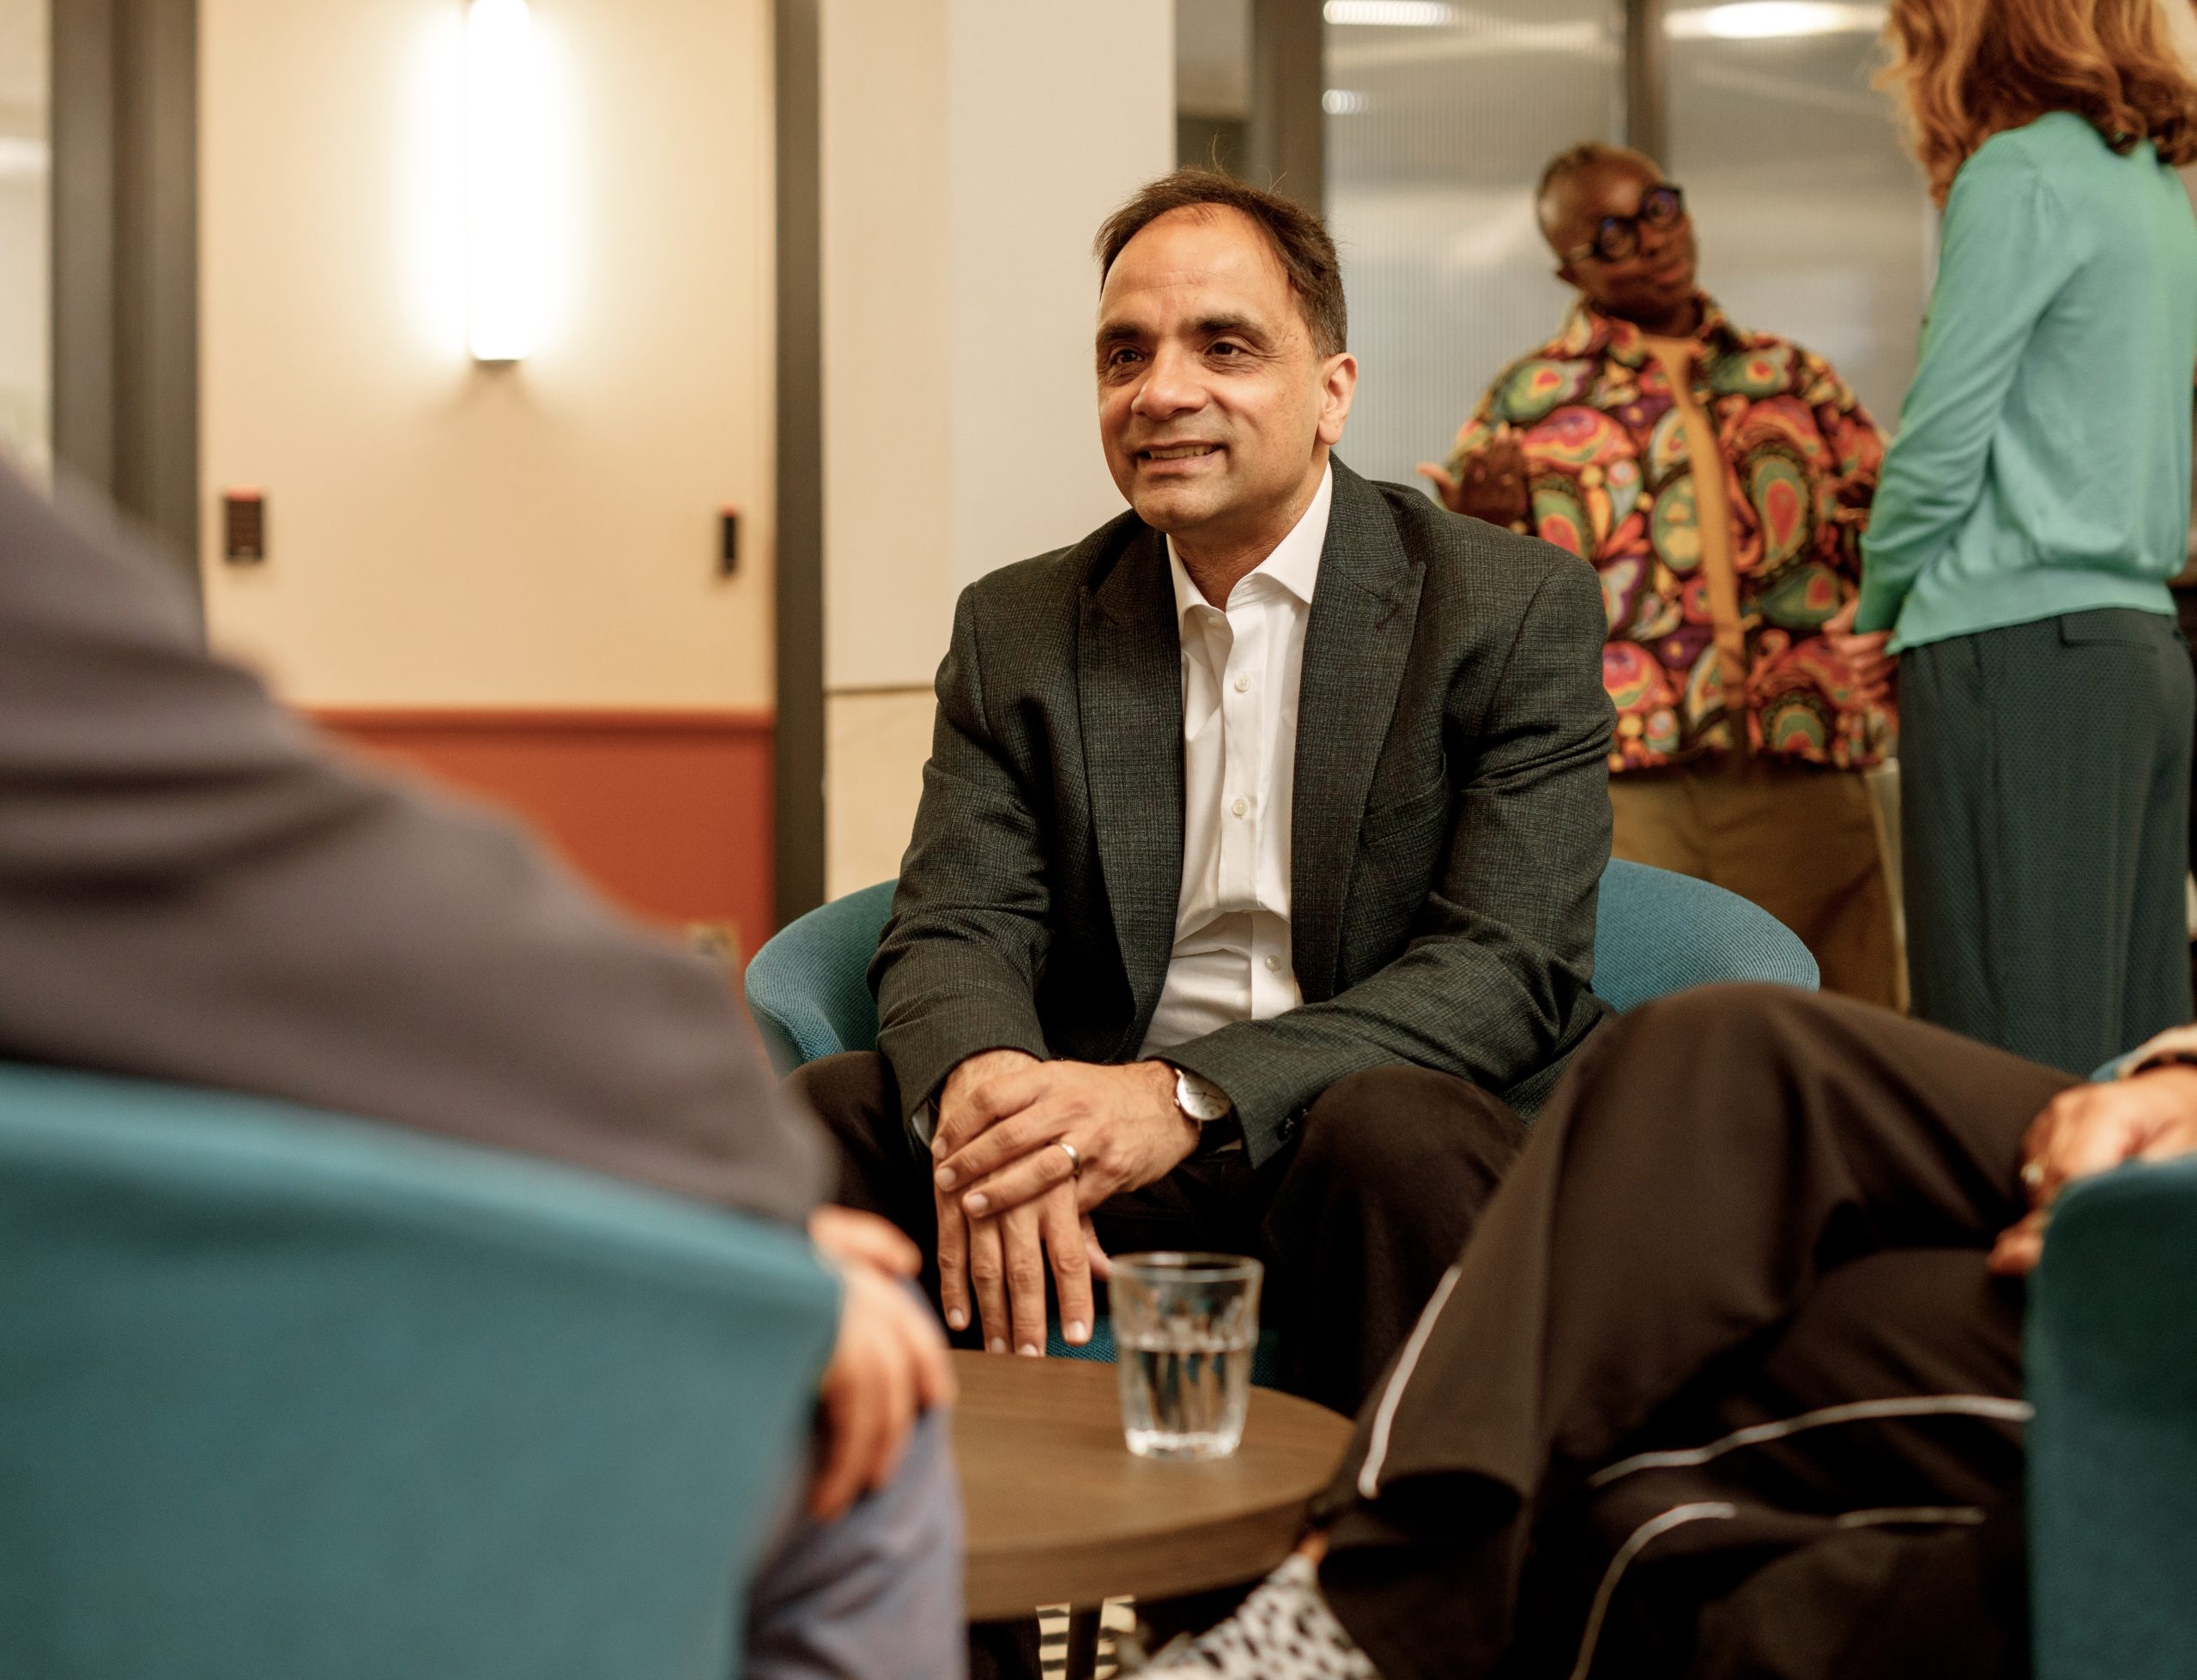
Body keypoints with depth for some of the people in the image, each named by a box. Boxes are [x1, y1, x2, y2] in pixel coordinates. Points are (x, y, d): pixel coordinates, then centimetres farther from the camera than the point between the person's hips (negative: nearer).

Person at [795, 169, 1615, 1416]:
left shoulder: (1518, 608, 0)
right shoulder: (1015, 631, 12)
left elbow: (1514, 967, -10)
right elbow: (957, 927, 3)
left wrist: (1192, 1095, -24)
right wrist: (982, 1082, -24)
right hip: (1101, 1137, 3)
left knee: (1390, 1128, -36)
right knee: (811, 1117, -22)